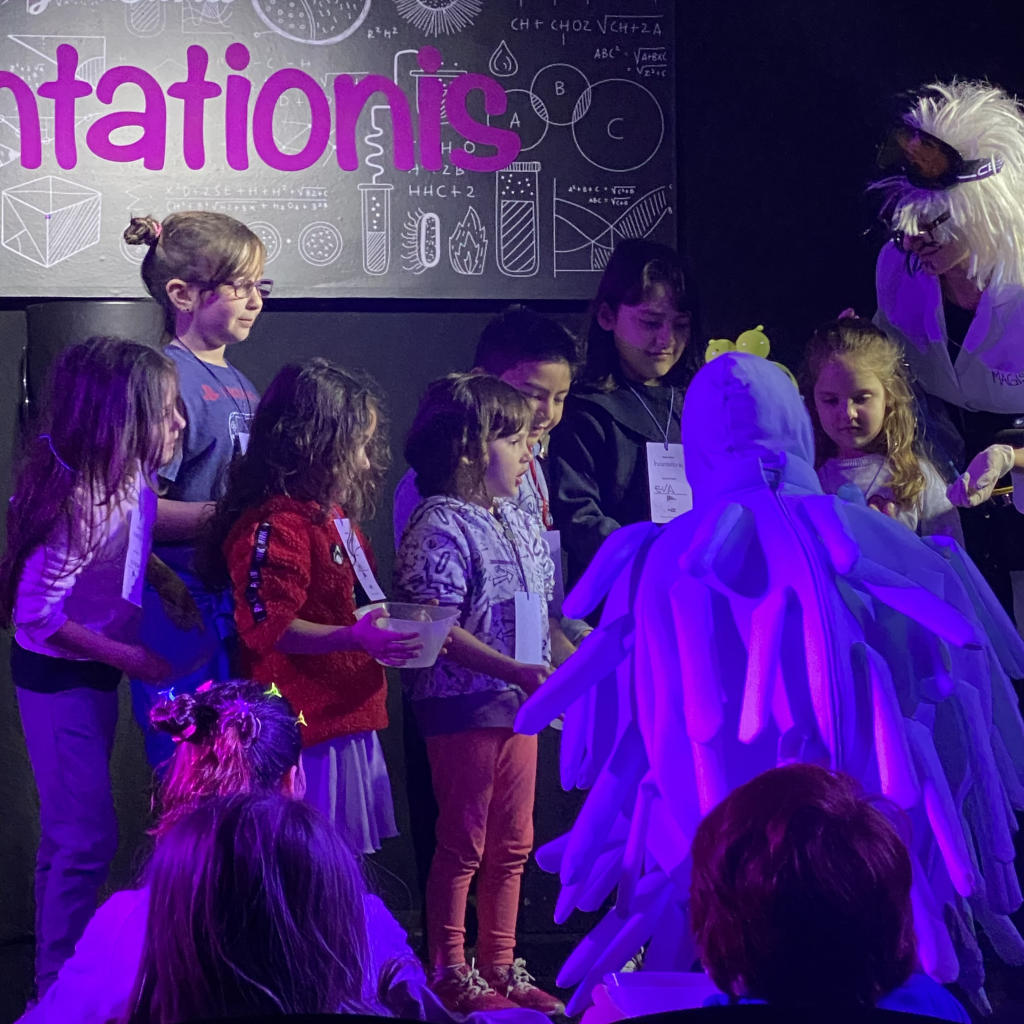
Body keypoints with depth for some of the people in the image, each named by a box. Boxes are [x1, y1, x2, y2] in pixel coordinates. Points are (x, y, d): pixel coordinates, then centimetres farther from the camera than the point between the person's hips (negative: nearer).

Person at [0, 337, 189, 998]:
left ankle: (64, 965, 33)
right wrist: (127, 658, -19)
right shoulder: (80, 503, -30)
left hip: (94, 673, 8)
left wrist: (164, 579, -3)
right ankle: (60, 986, 9)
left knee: (72, 832, 19)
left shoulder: (132, 482, -7)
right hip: (59, 678, -8)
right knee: (87, 838, -4)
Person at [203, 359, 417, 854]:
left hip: (349, 717, 10)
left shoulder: (333, 516, 17)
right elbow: (269, 627, -23)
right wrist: (354, 637, -33)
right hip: (310, 729, -10)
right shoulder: (275, 525, -16)